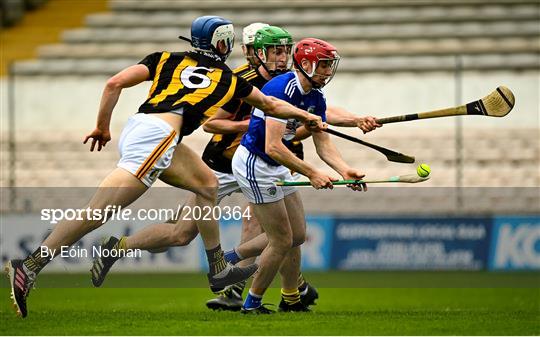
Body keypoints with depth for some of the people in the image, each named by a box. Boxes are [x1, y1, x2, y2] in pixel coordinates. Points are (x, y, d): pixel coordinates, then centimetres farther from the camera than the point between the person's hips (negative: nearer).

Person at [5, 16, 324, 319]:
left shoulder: (168, 60, 25)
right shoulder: (228, 78, 21)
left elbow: (115, 83, 13)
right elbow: (270, 105, 37)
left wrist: (103, 127, 22)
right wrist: (307, 117, 53)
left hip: (134, 129, 7)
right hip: (158, 134, -7)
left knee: (207, 184, 24)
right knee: (99, 211, -15)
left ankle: (219, 270, 27)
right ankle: (29, 267, -24)